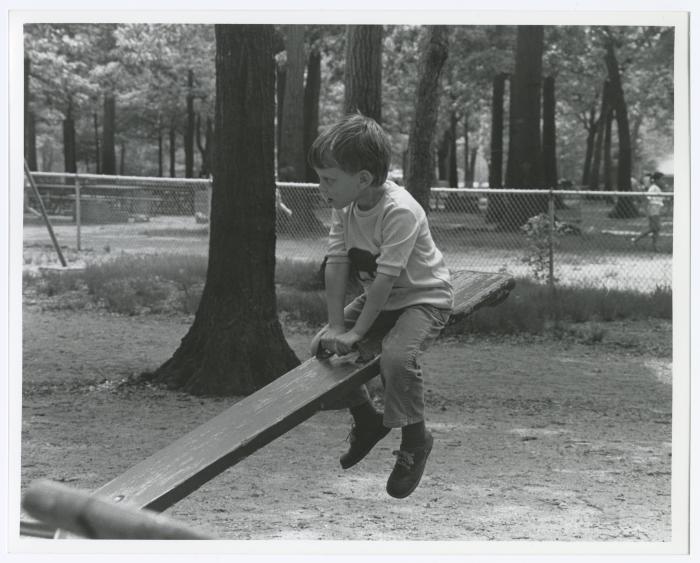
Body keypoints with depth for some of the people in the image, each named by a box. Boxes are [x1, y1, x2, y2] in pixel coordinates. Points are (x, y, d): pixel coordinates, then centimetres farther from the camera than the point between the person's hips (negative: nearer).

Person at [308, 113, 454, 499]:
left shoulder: (400, 211, -31)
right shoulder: (343, 206, -9)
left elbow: (385, 278, -31)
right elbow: (337, 263, -10)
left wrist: (356, 332, -29)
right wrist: (335, 324, -17)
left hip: (424, 298, -8)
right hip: (378, 298, 8)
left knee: (396, 356, -32)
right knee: (323, 347, 2)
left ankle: (415, 440, -9)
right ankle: (366, 421, 23)